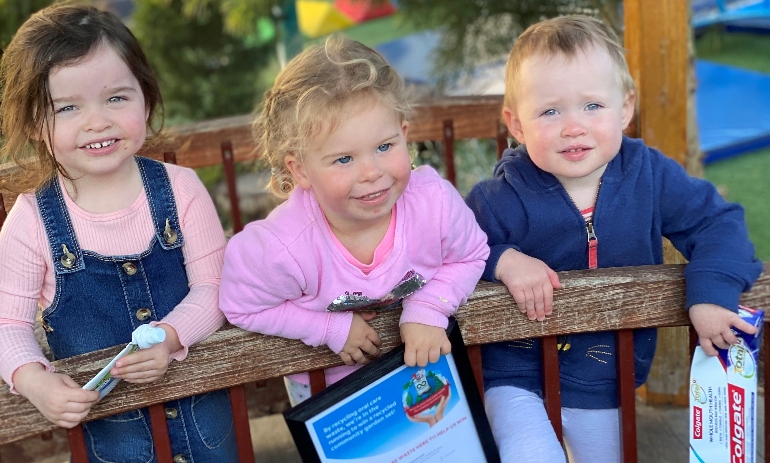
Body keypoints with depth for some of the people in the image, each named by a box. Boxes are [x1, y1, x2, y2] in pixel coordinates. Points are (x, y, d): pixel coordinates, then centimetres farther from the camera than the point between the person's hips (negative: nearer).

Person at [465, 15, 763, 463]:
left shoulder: (650, 176, -12)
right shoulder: (503, 199, -20)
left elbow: (717, 222, -9)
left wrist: (711, 293, -25)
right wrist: (503, 260, -31)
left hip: (603, 380, 4)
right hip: (516, 373, -3)